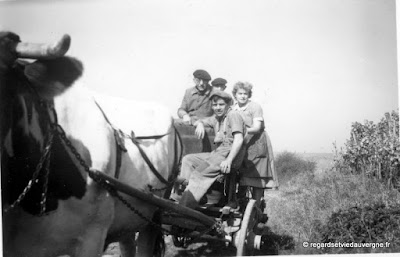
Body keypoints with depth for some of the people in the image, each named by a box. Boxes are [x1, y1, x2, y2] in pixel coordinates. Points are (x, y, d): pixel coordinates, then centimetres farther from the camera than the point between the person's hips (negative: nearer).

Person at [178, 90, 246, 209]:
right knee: (187, 159, 2)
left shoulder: (233, 115, -4)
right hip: (217, 153, 9)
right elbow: (198, 122, 32)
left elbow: (239, 140, -16)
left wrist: (228, 160, -27)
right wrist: (200, 124, 4)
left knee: (200, 171, -25)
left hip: (230, 155, -9)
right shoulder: (216, 118, 21)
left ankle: (184, 207, -27)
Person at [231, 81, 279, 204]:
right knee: (241, 175, 4)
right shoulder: (233, 109, 9)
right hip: (240, 146, 4)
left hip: (257, 145, -4)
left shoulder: (255, 107, -7)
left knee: (257, 177, -4)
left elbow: (257, 128, -15)